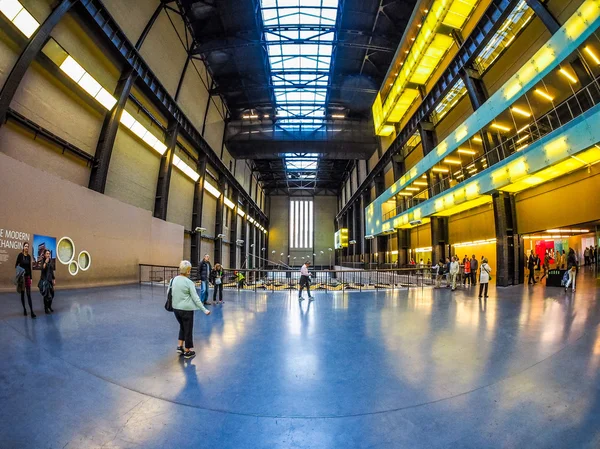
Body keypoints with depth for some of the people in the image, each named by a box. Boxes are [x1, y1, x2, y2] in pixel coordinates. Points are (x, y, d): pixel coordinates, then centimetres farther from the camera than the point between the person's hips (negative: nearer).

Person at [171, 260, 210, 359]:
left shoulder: (173, 280, -1)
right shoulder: (189, 282, -16)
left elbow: (169, 293, 8)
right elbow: (196, 298, -16)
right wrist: (204, 310, -11)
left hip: (176, 308, 6)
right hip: (186, 309, -5)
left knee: (182, 327, 27)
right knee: (188, 330, 11)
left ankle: (180, 346, 27)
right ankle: (187, 351, 23)